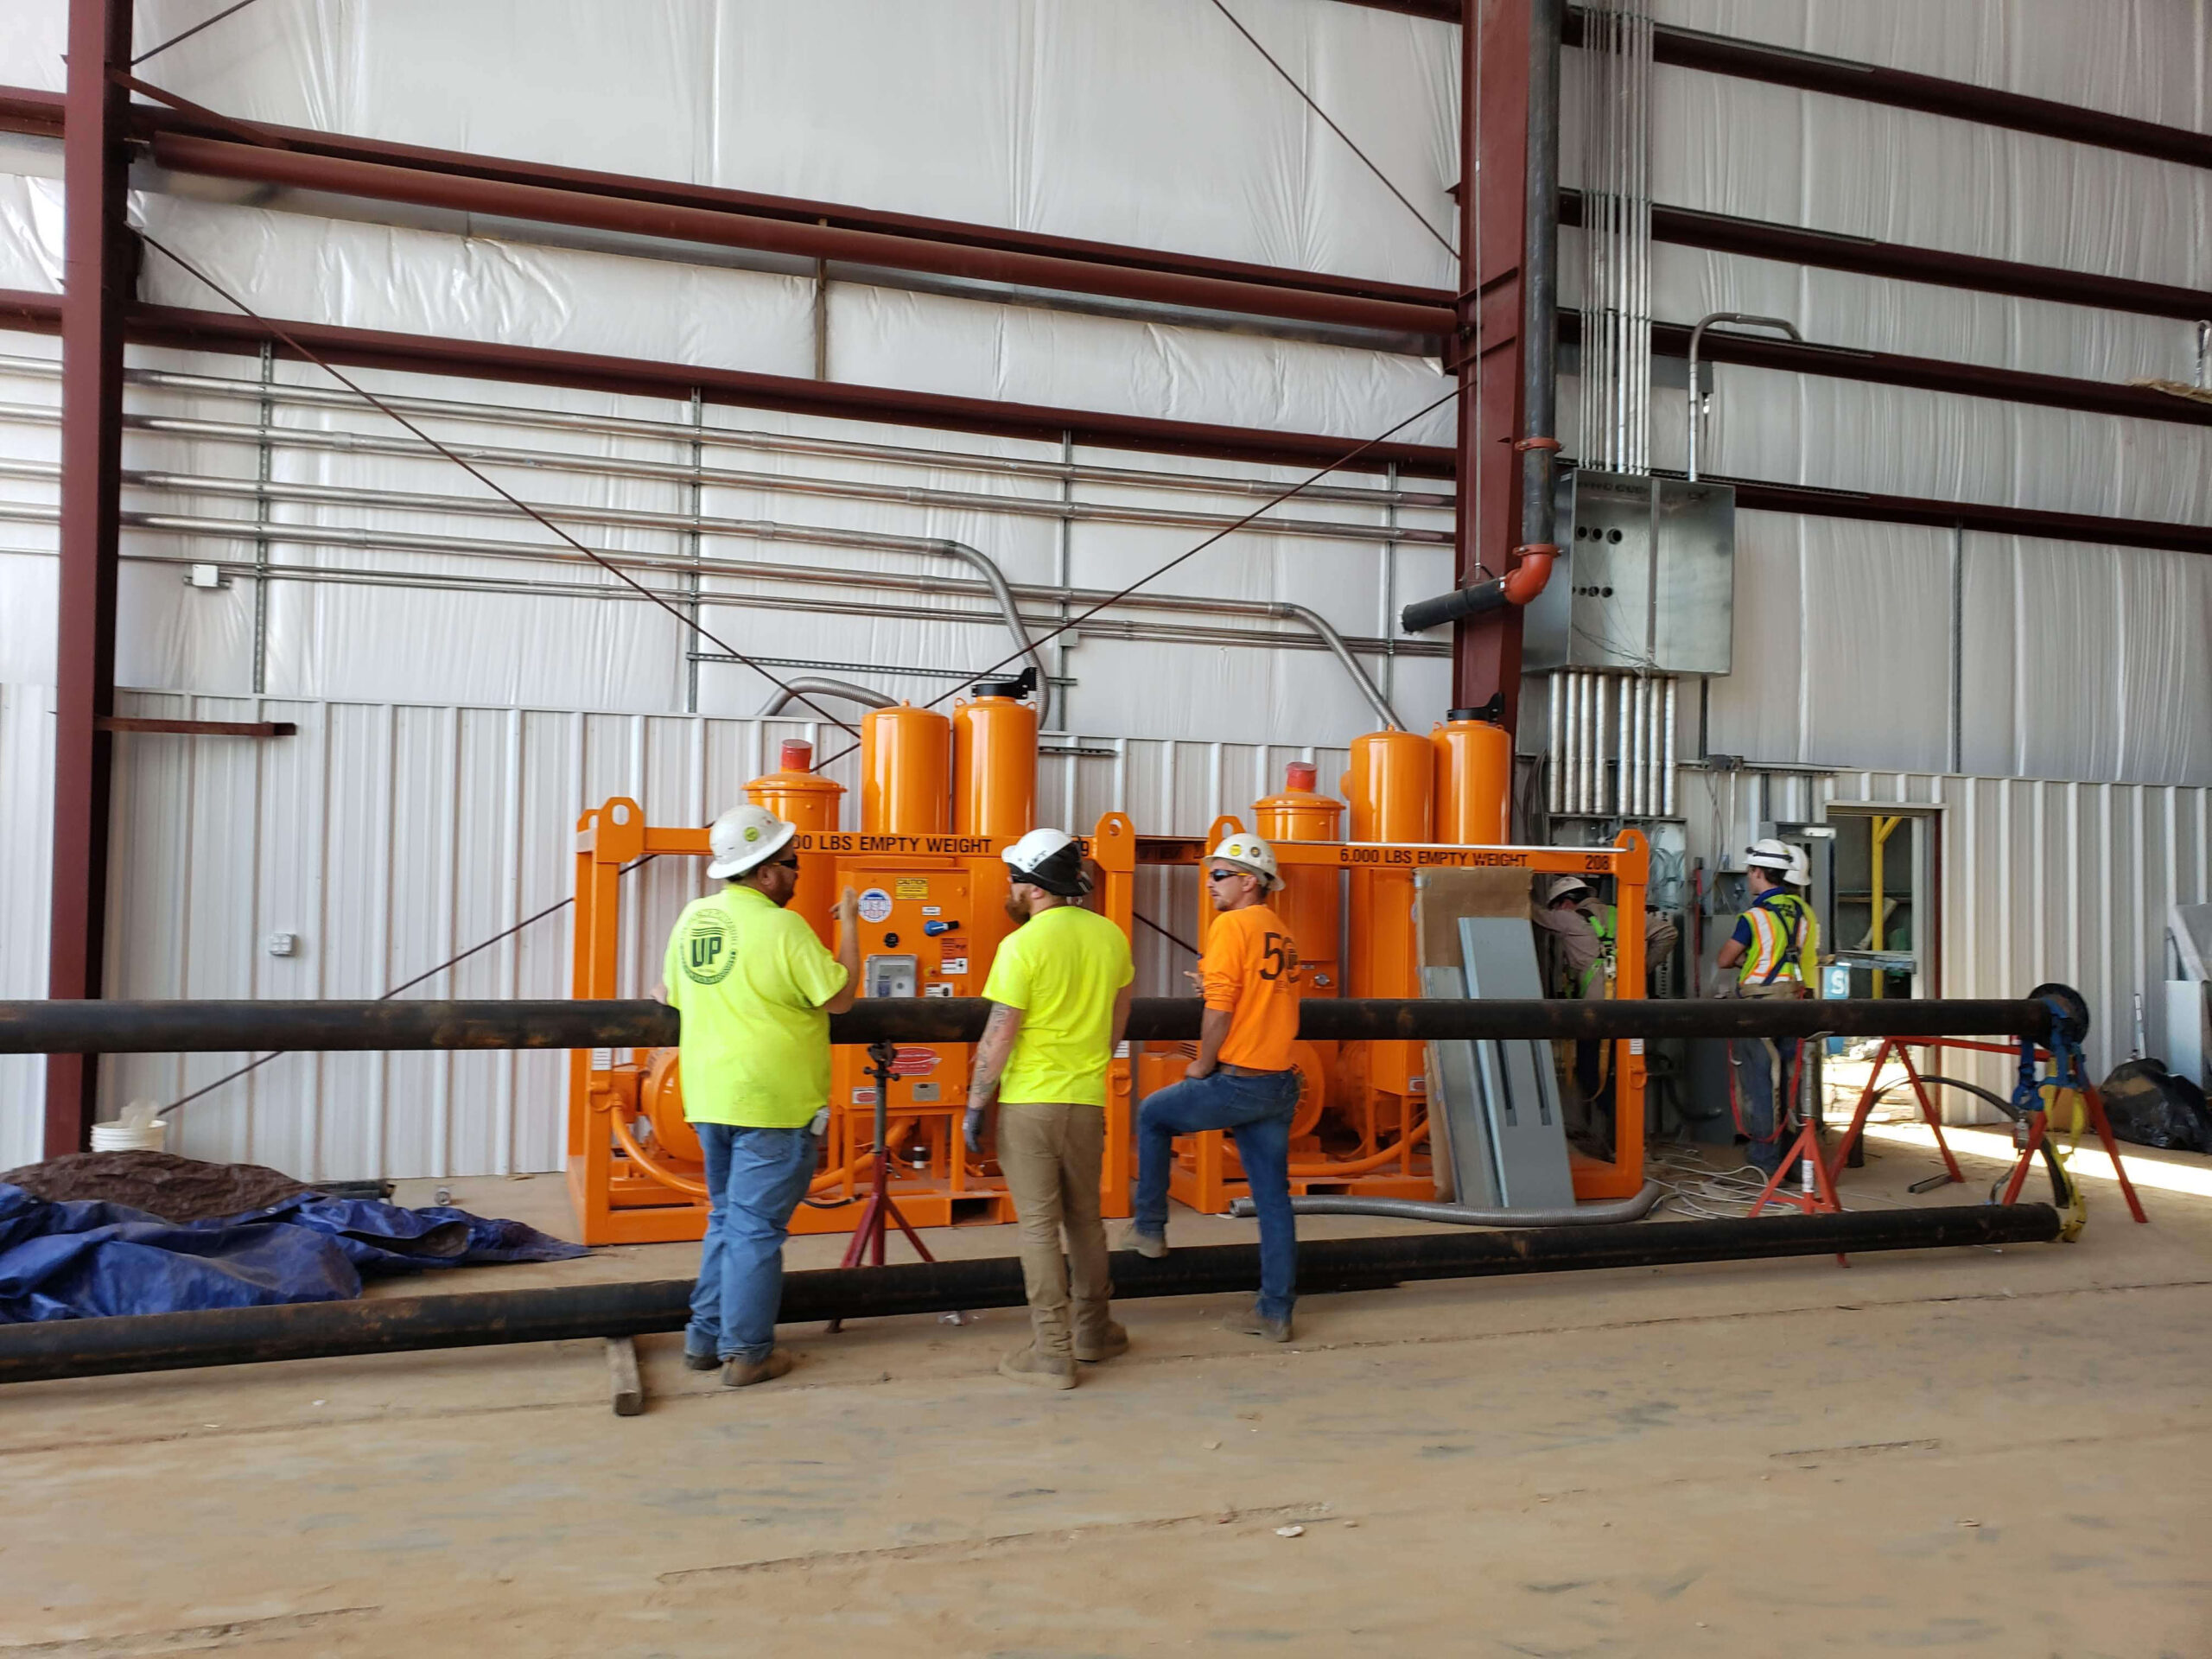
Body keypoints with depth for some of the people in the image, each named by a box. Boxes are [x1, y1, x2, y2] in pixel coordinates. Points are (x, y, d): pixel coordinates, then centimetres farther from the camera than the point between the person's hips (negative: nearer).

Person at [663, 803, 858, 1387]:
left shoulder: (692, 917, 4)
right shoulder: (782, 927, -16)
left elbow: (670, 995, 15)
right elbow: (839, 996, -11)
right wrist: (848, 921, -3)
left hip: (709, 1098, 7)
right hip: (773, 1103, -6)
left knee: (726, 1218, 20)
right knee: (757, 1226, 3)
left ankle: (705, 1337, 24)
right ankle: (747, 1353, 10)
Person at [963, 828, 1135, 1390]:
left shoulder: (1022, 946, -15)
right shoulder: (1109, 935, 3)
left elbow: (999, 1037, -15)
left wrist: (975, 1106, -6)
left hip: (1029, 1101, -5)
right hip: (1087, 1099, 5)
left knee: (1039, 1227, 1)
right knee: (1084, 1218, 19)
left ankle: (1052, 1353, 5)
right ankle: (1092, 1332, 29)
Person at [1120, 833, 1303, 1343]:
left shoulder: (1232, 924, -11)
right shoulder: (1283, 934, 13)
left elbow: (1220, 1010, -18)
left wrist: (1202, 1066, -5)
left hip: (1237, 1083, -7)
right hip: (1280, 1084, 7)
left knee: (1153, 1116, 18)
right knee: (1273, 1199, 11)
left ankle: (1149, 1227, 25)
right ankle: (1275, 1312, 16)